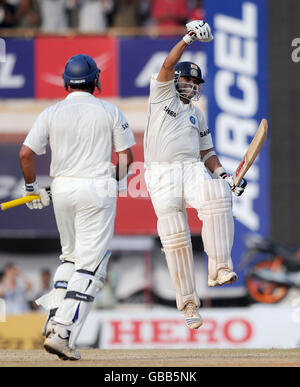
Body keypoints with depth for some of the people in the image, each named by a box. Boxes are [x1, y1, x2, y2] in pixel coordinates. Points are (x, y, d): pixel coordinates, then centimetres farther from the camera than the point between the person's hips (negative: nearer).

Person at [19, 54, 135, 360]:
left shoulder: (51, 113, 3)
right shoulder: (109, 112, 1)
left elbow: (26, 153, -5)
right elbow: (126, 156, 1)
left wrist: (31, 188, 9)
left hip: (62, 188, 3)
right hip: (98, 189, -3)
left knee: (71, 256, 23)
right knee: (90, 265, -4)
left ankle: (55, 317, 9)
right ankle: (63, 332, -15)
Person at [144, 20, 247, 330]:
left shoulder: (197, 116, 25)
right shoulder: (162, 95, 13)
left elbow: (207, 152, 24)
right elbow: (168, 66, -3)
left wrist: (222, 174, 7)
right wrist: (188, 39, -12)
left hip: (193, 170, 3)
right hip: (161, 174, -3)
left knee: (217, 198, -31)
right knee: (175, 238, -11)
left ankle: (218, 269, -34)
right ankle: (188, 303, -3)